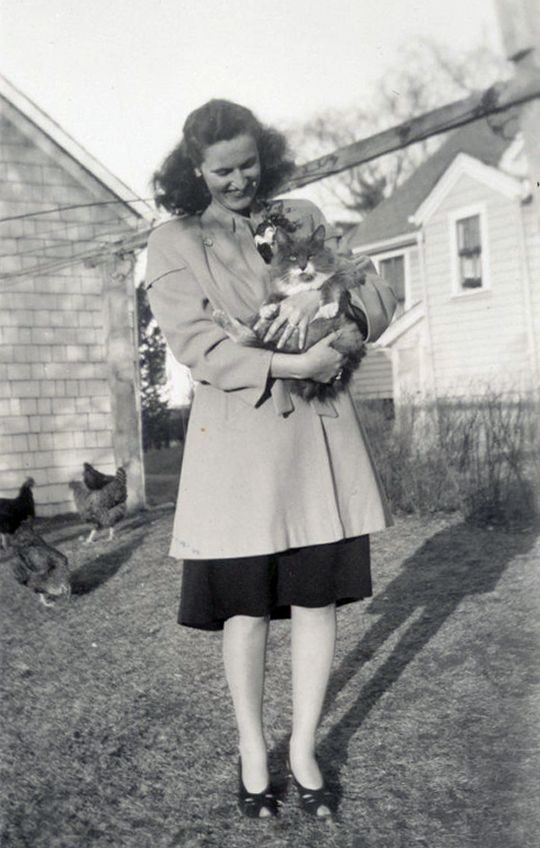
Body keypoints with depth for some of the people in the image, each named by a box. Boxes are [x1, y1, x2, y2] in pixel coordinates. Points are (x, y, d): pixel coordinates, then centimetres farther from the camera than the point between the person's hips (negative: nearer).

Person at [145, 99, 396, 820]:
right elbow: (195, 342, -9)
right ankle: (252, 752, 23)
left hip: (319, 430, 3)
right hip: (238, 438, -3)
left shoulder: (303, 221, 13)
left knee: (319, 596, 5)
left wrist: (323, 295, -12)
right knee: (246, 603, 4)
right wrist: (288, 366, -19)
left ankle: (304, 750, 22)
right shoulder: (174, 242, 4)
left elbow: (380, 301, 10)